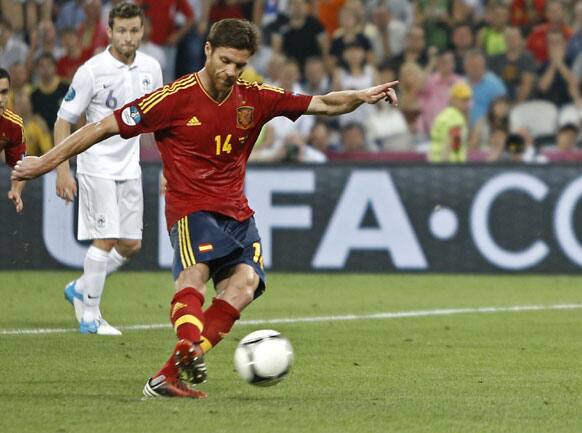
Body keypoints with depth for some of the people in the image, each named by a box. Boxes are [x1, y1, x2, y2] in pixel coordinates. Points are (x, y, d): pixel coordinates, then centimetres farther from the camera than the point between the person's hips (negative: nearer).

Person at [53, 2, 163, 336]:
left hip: (130, 167, 6)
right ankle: (90, 318, -3)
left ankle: (81, 289, 27)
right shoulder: (92, 71, -13)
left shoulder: (150, 68, 3)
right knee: (106, 239, -12)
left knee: (131, 244, 6)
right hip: (97, 166, -6)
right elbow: (64, 121, -8)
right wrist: (63, 170, -14)